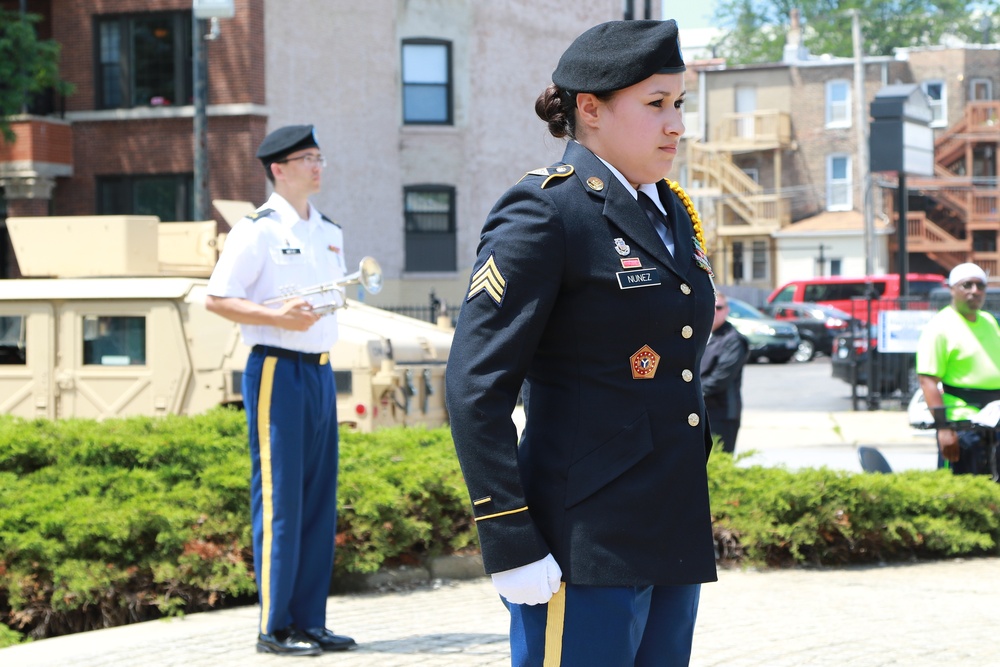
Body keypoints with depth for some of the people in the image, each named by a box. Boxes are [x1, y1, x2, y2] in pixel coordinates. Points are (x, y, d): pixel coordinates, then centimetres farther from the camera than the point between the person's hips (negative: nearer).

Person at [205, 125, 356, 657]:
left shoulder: (330, 232, 16)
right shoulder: (257, 230, -7)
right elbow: (216, 298, -11)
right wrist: (279, 317, -20)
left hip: (320, 370, 8)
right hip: (276, 369, -8)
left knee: (319, 498, 8)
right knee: (279, 499, -6)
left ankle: (309, 621, 15)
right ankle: (274, 628, -1)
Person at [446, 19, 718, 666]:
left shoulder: (674, 212, 15)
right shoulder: (545, 212, -10)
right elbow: (476, 386, -15)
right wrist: (511, 546, -19)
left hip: (672, 539, 8)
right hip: (587, 550, -8)